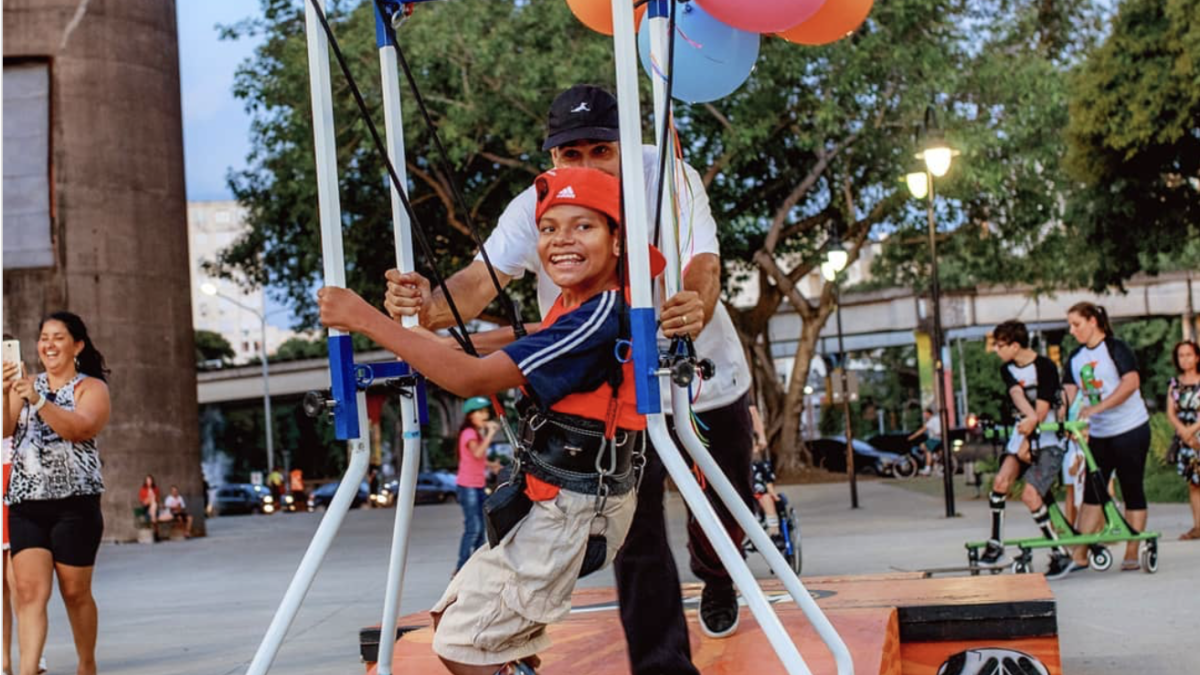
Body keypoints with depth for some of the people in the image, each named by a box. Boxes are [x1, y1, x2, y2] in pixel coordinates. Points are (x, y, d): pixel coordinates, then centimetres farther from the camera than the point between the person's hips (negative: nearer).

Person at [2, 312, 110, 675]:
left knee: (75, 591, 4)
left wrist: (39, 402, -28)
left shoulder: (92, 387, 3)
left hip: (74, 501, -3)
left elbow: (82, 428, -16)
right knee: (29, 590, -10)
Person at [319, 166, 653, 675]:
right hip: (556, 503, 10)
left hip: (575, 512, -10)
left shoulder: (602, 315, -23)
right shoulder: (575, 305, 8)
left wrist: (367, 320, -24)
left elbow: (472, 378, -27)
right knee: (452, 614, 16)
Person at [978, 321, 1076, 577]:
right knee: (1001, 481, -14)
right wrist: (1030, 416, -33)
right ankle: (995, 545, -2)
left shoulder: (1045, 367, -13)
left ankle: (1061, 554, -10)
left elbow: (1042, 410, -16)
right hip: (1023, 434, 6)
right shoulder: (1007, 370, 6)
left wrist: (1027, 442, -19)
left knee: (1030, 494, -19)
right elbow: (1017, 396, -13)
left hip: (1047, 439, -6)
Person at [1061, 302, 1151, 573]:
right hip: (1098, 433, 6)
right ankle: (1080, 554, 3)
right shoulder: (1075, 358, 9)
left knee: (1132, 491, -1)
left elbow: (1131, 382, -24)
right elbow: (1069, 393, 4)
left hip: (1130, 429, -6)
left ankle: (1132, 554, 3)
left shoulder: (1116, 348, -10)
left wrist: (1096, 408, -31)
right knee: (1092, 492, 4)